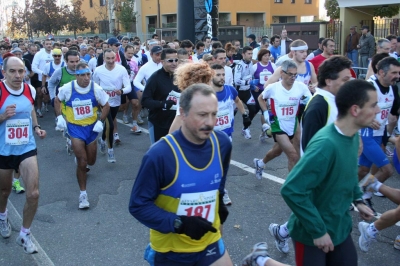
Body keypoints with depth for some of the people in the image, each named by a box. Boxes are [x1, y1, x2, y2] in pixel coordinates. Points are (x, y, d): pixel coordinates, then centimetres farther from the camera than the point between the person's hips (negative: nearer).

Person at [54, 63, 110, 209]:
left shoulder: (96, 89, -14)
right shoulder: (68, 88, -14)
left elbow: (106, 105, -3)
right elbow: (57, 100, 5)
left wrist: (101, 122, -12)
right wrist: (59, 117, -4)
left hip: (91, 127, 2)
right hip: (75, 127, -2)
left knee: (90, 161, 15)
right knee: (82, 162, -8)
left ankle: (80, 159, 54)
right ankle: (83, 193, 5)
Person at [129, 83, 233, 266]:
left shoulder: (222, 143, -8)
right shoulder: (159, 154, -25)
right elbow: (138, 205, -19)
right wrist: (179, 224, -26)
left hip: (209, 242, 4)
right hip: (170, 249, -4)